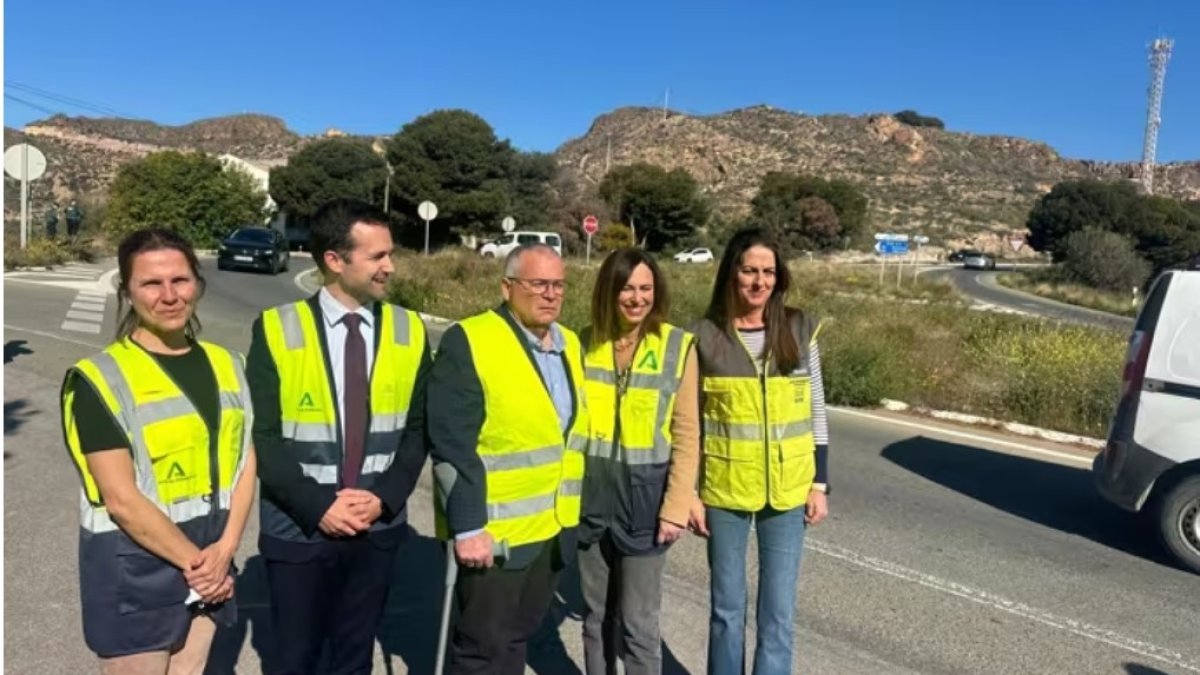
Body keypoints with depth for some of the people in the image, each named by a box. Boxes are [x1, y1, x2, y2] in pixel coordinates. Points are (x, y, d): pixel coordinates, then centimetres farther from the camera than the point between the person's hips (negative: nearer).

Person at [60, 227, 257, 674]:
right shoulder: (99, 380, -13)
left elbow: (245, 464, 4)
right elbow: (121, 499, -17)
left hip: (208, 562, 5)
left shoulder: (226, 365, 3)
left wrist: (224, 549, -8)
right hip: (134, 569, -5)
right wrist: (193, 560, -12)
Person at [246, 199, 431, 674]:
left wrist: (385, 498, -11)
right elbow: (262, 435, -9)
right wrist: (317, 506, -15)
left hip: (377, 527, 2)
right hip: (298, 528, -2)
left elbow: (417, 429, 1)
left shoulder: (408, 331, -1)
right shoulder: (277, 330, -8)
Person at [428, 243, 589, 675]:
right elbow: (451, 446, -18)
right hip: (493, 528, -6)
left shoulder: (570, 345, 8)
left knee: (517, 635, 21)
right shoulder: (469, 342, -15)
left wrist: (573, 511, 15)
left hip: (554, 526, 7)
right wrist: (467, 526, -20)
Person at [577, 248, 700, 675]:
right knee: (596, 614, 17)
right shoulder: (585, 342, -1)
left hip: (645, 497, -3)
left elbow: (687, 436, -7)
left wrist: (676, 507, -11)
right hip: (592, 494, 3)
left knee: (638, 622, 6)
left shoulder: (677, 346, -8)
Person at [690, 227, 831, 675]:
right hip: (724, 489, -1)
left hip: (786, 490, 1)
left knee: (779, 613, 8)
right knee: (727, 608, 12)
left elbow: (816, 411, 4)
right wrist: (690, 491, -2)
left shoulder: (800, 330, -1)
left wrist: (820, 483, 2)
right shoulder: (706, 337, -5)